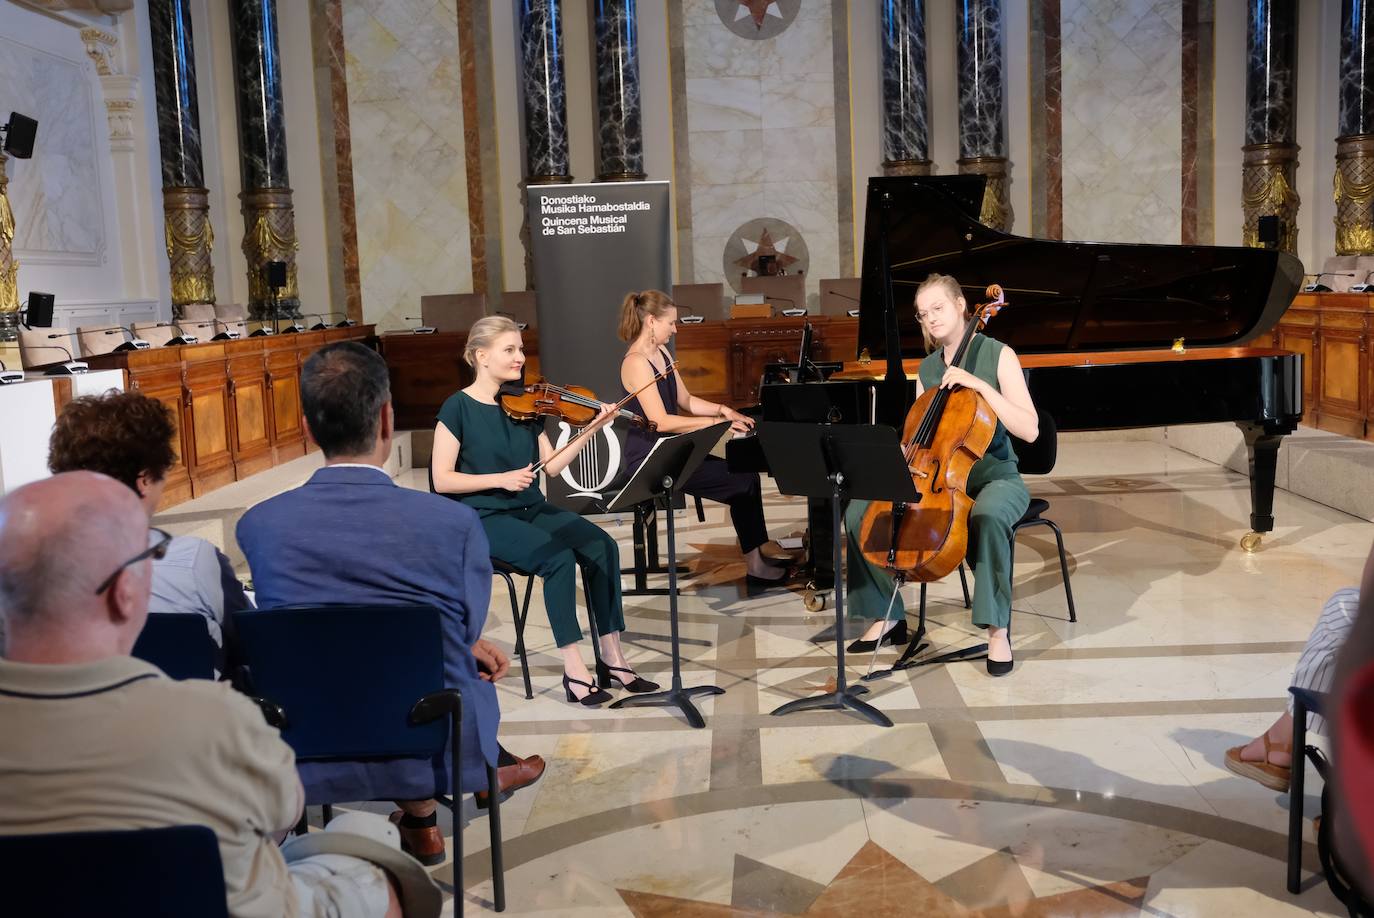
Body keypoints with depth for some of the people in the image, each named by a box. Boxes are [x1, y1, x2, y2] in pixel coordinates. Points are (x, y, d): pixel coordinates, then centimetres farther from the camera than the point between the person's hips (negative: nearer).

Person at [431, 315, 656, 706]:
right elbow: (442, 479, -12)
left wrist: (591, 429, -6)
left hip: (532, 509, 6)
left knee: (601, 545, -17)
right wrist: (500, 478, -21)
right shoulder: (458, 407, -8)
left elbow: (552, 465, 4)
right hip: (484, 519, -6)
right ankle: (574, 670, -21)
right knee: (559, 558, -30)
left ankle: (612, 657, -10)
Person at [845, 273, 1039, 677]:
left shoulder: (997, 355, -7)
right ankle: (887, 616, -1)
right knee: (860, 511, -14)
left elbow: (1029, 429, -17)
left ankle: (998, 629, -25)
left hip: (995, 477, -5)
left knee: (988, 516, -42)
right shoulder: (926, 368, 10)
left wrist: (980, 386, -24)